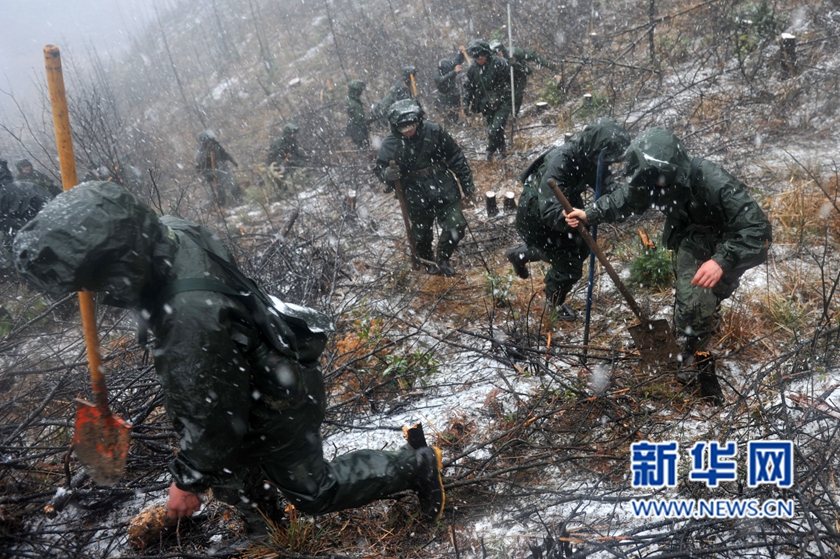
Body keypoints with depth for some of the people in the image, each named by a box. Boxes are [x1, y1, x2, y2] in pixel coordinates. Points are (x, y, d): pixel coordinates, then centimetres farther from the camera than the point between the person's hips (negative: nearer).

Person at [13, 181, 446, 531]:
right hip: (258, 371, 8)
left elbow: (213, 419, -28)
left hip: (276, 405, -8)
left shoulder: (193, 318, -42)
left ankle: (418, 465, 25)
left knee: (312, 491, 14)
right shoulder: (170, 234, -17)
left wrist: (187, 482, -12)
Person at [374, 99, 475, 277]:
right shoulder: (390, 143, -14)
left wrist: (467, 182, 4)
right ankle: (427, 261, 46)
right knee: (422, 234, 13)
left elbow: (455, 157, -2)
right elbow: (379, 168, -1)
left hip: (444, 188, 1)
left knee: (457, 226, 0)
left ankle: (442, 259, 29)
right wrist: (388, 174, -26)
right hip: (416, 197, -1)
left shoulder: (434, 131, -13)